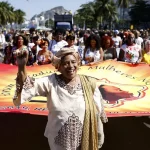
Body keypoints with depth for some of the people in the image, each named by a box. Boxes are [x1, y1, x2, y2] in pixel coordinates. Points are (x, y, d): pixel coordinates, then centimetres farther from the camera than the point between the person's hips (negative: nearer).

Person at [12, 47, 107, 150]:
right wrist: (22, 66, -39)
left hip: (84, 142, 1)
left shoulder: (89, 84, -8)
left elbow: (97, 113, -1)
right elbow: (28, 87, -23)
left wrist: (99, 140, 6)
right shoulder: (51, 82, -9)